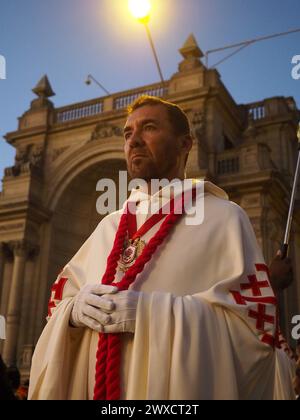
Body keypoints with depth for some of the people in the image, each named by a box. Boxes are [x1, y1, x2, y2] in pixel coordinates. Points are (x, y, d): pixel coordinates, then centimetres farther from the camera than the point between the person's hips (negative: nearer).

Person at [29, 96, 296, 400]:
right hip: (96, 386, 5)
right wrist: (75, 309, -13)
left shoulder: (223, 218, -5)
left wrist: (154, 312, -22)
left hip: (177, 389, -4)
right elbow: (58, 304, 11)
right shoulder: (108, 227, 9)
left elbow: (257, 324, -13)